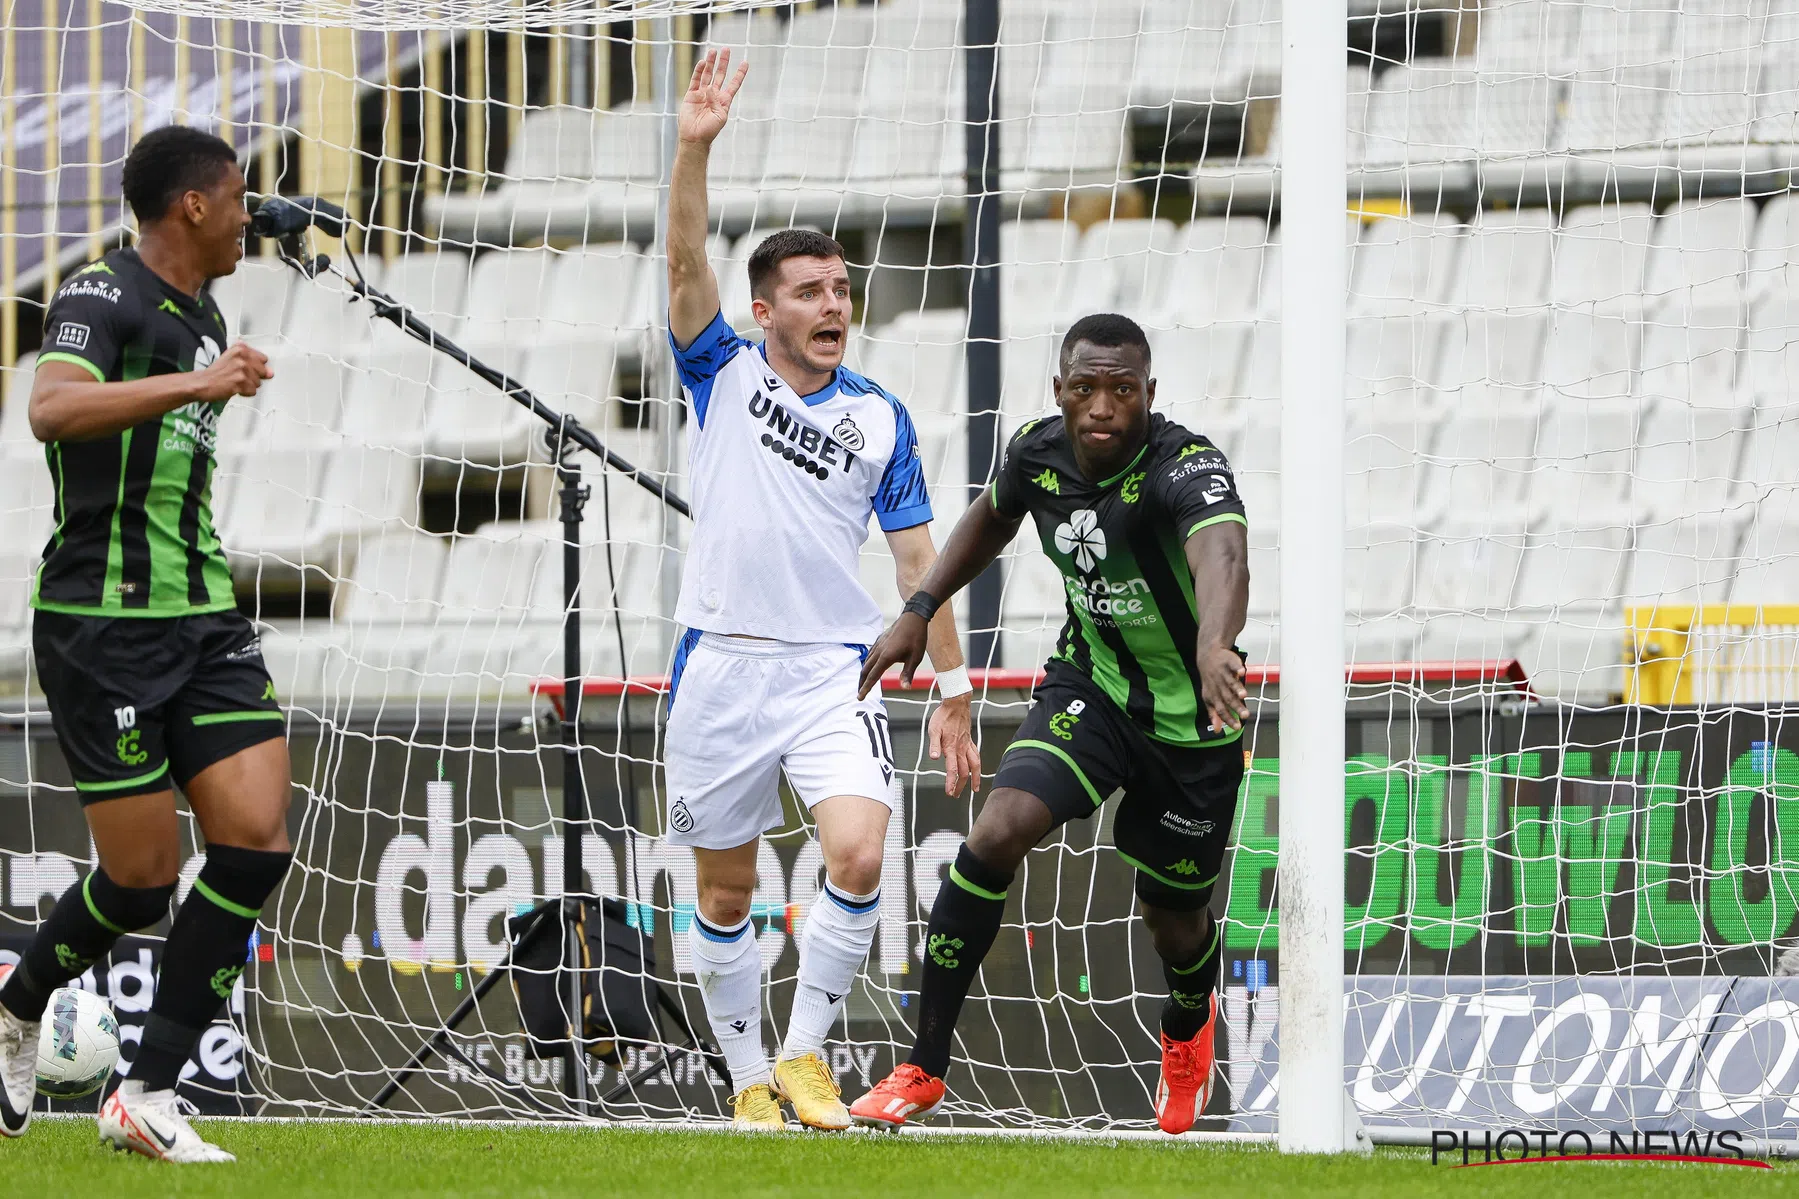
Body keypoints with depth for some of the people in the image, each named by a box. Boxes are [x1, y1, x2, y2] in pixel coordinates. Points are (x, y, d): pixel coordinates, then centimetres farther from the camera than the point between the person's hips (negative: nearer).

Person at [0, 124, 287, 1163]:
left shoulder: (203, 319, 17)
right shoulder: (103, 296, -11)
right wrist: (196, 384, -41)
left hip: (204, 618, 8)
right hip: (101, 621, -8)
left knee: (258, 840, -7)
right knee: (144, 874, -5)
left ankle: (149, 1096, -1)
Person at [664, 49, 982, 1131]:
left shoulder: (881, 418, 7)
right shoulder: (725, 374, 4)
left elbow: (920, 560, 10)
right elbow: (687, 267, -12)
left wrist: (953, 692, 5)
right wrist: (695, 149, -27)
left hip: (833, 672, 0)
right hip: (721, 667, 0)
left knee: (859, 855, -20)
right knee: (726, 891, 5)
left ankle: (807, 1055, -4)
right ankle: (748, 1077, 20)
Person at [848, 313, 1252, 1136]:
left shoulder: (1185, 467, -30)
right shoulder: (1038, 452, -12)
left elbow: (1223, 550, -53)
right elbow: (993, 516, 14)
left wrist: (1215, 648, -73)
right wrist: (921, 608, 6)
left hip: (1189, 719, -3)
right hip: (1089, 685, 3)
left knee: (1173, 919, 13)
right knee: (995, 834, -21)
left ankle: (1187, 1030, 52)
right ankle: (923, 1071, -12)